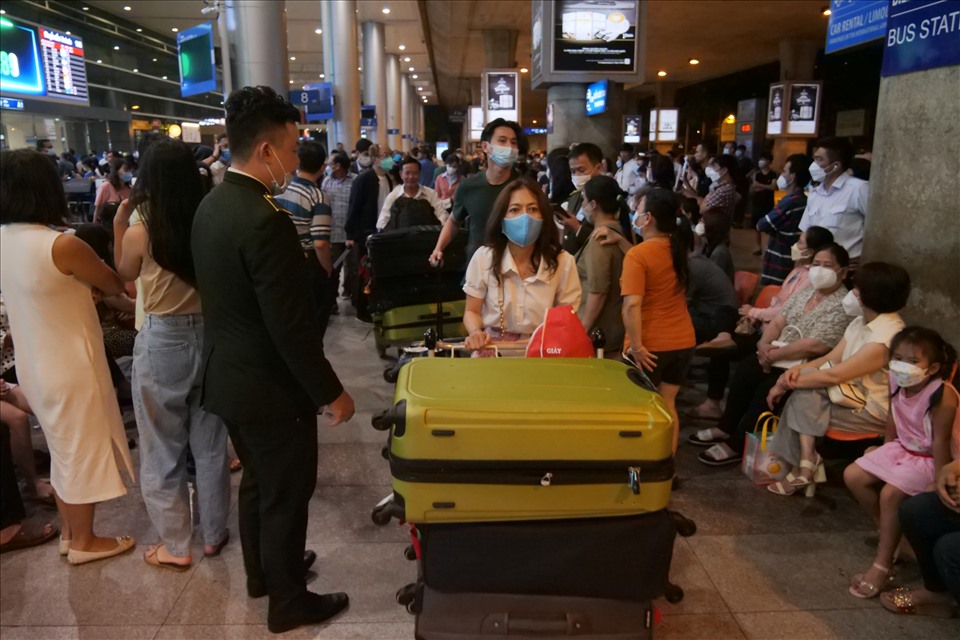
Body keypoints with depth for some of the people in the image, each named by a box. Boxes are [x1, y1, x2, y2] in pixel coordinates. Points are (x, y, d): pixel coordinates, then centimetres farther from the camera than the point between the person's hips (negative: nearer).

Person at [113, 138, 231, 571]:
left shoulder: (140, 233, -12)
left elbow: (124, 276, 8)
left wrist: (119, 222, 10)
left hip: (162, 343, -3)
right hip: (209, 336, 3)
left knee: (162, 449, 12)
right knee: (210, 443, 17)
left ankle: (174, 546, 24)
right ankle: (213, 533, 30)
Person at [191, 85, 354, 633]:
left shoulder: (212, 205, 3)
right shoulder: (265, 221, -26)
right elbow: (291, 326, -26)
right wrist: (331, 392, -16)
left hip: (230, 376, 9)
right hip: (270, 386, -9)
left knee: (258, 481, 25)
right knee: (286, 495, 9)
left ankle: (262, 571, 45)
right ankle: (288, 602, 28)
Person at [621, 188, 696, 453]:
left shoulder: (637, 255, -17)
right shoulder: (677, 249, 4)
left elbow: (632, 305, -27)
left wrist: (636, 346, -21)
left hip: (651, 347, -6)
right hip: (683, 341, 6)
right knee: (668, 406, 17)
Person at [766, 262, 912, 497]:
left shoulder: (885, 338, -26)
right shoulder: (862, 321, 4)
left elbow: (834, 375, -27)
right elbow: (831, 359, 6)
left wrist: (787, 384, -19)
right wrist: (798, 369, -14)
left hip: (873, 411, -8)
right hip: (855, 393, 8)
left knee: (802, 399, -18)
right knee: (803, 394, -16)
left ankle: (804, 467, -5)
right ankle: (806, 464, -16)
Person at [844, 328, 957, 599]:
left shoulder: (942, 397, -28)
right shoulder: (896, 383, -9)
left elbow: (941, 441, -25)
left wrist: (939, 482, -23)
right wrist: (885, 453, 15)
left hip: (928, 459, -8)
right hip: (902, 448, 8)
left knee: (890, 494, -26)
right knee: (853, 476, 1)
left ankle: (882, 565, -11)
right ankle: (889, 531, 18)